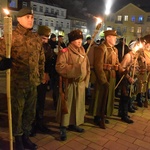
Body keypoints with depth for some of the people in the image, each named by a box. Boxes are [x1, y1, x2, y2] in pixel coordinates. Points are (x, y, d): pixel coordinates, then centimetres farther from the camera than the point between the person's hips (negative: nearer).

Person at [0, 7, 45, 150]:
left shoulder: (37, 38, 8)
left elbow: (41, 59, 15)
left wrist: (41, 76, 15)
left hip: (33, 83, 5)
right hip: (17, 83, -5)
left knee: (30, 112, 16)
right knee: (17, 112, 9)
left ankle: (26, 137, 37)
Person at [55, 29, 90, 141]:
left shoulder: (82, 52, 12)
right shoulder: (65, 52, -10)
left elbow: (87, 67, 17)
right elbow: (60, 66, -20)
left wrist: (86, 79, 8)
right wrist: (75, 69, -20)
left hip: (80, 82, 7)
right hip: (69, 82, -7)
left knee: (78, 104, 14)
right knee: (67, 104, -1)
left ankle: (73, 124, 30)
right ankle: (63, 128, 10)